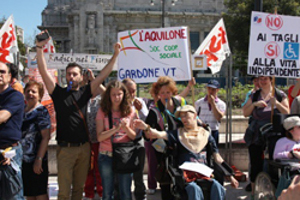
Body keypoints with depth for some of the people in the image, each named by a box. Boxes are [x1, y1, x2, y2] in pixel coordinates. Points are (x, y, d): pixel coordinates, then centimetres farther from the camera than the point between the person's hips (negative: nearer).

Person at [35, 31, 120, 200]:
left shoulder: (85, 93, 8)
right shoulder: (58, 92, 4)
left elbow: (103, 75, 4)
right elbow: (44, 71, -4)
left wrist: (116, 55, 0)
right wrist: (39, 47, -11)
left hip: (84, 147, 2)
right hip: (65, 148, -2)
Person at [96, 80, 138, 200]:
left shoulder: (130, 112, 2)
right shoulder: (103, 111, -1)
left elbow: (134, 136, 1)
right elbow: (99, 137, -9)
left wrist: (126, 128, -19)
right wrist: (116, 128, -22)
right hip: (106, 156, 0)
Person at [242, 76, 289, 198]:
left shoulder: (280, 95, 4)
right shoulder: (254, 96, 10)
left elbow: (287, 113, 0)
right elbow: (245, 113, 8)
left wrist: (276, 103, -16)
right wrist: (254, 104, -9)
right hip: (256, 136, 2)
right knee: (256, 166, 3)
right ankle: (254, 193, 15)